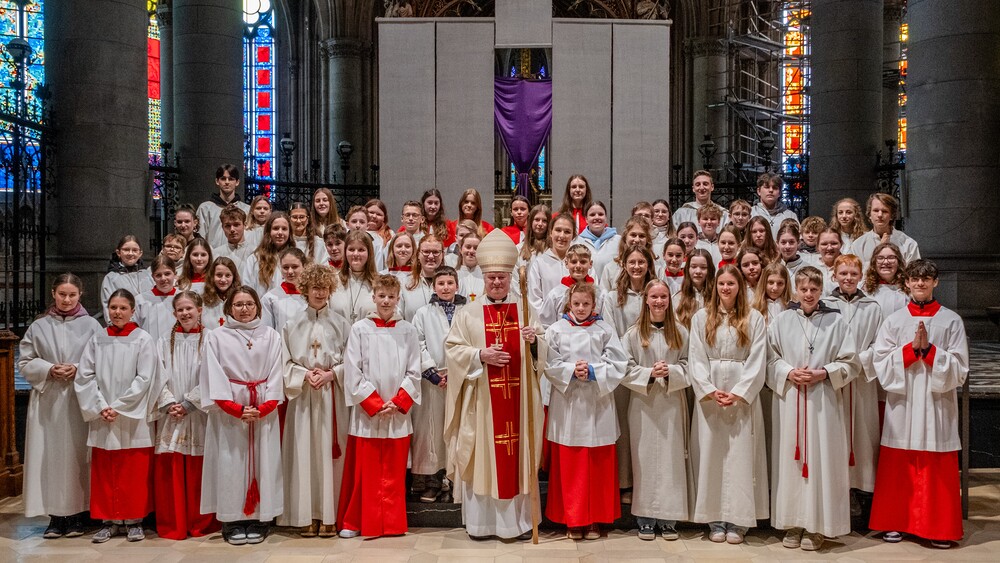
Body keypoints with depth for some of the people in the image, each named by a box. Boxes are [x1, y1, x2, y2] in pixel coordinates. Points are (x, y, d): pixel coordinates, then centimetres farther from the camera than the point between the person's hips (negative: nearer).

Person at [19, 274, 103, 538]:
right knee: (50, 454, 1)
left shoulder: (91, 325, 3)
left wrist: (78, 369, -13)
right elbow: (25, 362, 7)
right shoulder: (39, 326, 8)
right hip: (47, 400, 2)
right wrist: (49, 369, -9)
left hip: (80, 400, -2)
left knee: (78, 454, 1)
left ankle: (77, 515, 11)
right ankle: (56, 515, 10)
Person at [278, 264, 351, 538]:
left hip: (333, 396, 0)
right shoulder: (292, 325, 5)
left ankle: (329, 515, 9)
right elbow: (285, 362, 5)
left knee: (330, 453, 1)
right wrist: (305, 375, -11)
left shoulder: (341, 324, 3)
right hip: (303, 397, 1)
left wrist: (331, 374, -11)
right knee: (304, 454, 1)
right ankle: (308, 515, 10)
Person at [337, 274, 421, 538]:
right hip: (366, 413, -1)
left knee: (394, 473, 8)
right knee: (364, 472, 3)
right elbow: (353, 372, -4)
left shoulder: (407, 330, 4)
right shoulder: (360, 329, -1)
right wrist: (375, 404, -10)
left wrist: (397, 403, -8)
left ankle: (393, 523, 19)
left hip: (399, 414, 2)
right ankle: (354, 523, 17)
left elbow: (413, 372, 4)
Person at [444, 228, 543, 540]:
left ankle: (519, 519, 16)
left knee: (518, 455, 4)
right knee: (482, 454, 2)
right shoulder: (468, 313, 4)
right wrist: (480, 355, -17)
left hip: (518, 399, 1)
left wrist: (534, 341, -17)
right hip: (481, 400, -1)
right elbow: (453, 350, -1)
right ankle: (480, 521, 14)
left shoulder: (526, 311, 7)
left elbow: (543, 353, 4)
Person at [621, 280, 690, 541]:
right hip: (643, 404, -1)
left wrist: (670, 371, -14)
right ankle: (645, 518, 11)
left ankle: (669, 518, 11)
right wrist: (649, 373, -15)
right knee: (645, 458, 2)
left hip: (673, 403, 1)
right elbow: (625, 368, -2)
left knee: (671, 457, 2)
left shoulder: (680, 332, 6)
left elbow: (688, 366, 4)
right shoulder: (633, 333, 1)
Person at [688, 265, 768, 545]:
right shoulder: (701, 317, 7)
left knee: (740, 455, 0)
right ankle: (715, 520, 9)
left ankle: (737, 521, 6)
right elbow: (695, 358, 1)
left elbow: (757, 361, -1)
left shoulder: (754, 319, 5)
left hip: (742, 394, -1)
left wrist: (738, 393, -11)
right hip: (708, 393, 1)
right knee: (711, 454, 2)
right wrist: (710, 391, -11)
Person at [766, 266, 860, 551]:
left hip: (824, 400, -1)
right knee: (790, 459, 4)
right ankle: (792, 523, 15)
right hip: (789, 399, 1)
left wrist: (822, 373, -11)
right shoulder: (781, 321, 5)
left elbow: (850, 362, 2)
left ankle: (816, 525, 12)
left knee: (821, 459, 1)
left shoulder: (836, 321, 2)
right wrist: (789, 373, -11)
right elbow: (770, 359, 5)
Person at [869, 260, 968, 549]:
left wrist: (929, 350, -14)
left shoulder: (952, 321, 3)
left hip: (937, 405, -1)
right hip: (902, 404, 1)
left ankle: (939, 528, 15)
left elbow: (959, 368, -2)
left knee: (936, 470, 2)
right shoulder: (894, 321, 6)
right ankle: (896, 522, 18)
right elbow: (882, 364, -2)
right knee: (898, 468, 6)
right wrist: (912, 348, -13)